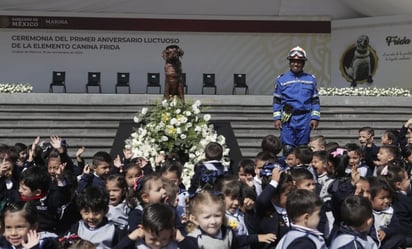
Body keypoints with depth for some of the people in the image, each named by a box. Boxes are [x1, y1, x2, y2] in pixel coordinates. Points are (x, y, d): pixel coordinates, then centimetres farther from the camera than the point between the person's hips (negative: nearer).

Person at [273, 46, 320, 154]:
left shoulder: (311, 79, 9)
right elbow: (277, 101, 7)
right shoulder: (281, 79, 6)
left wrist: (315, 117, 1)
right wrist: (277, 118, -1)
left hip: (305, 119, 1)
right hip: (287, 120, -1)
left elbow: (315, 100, 10)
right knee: (288, 149, -4)